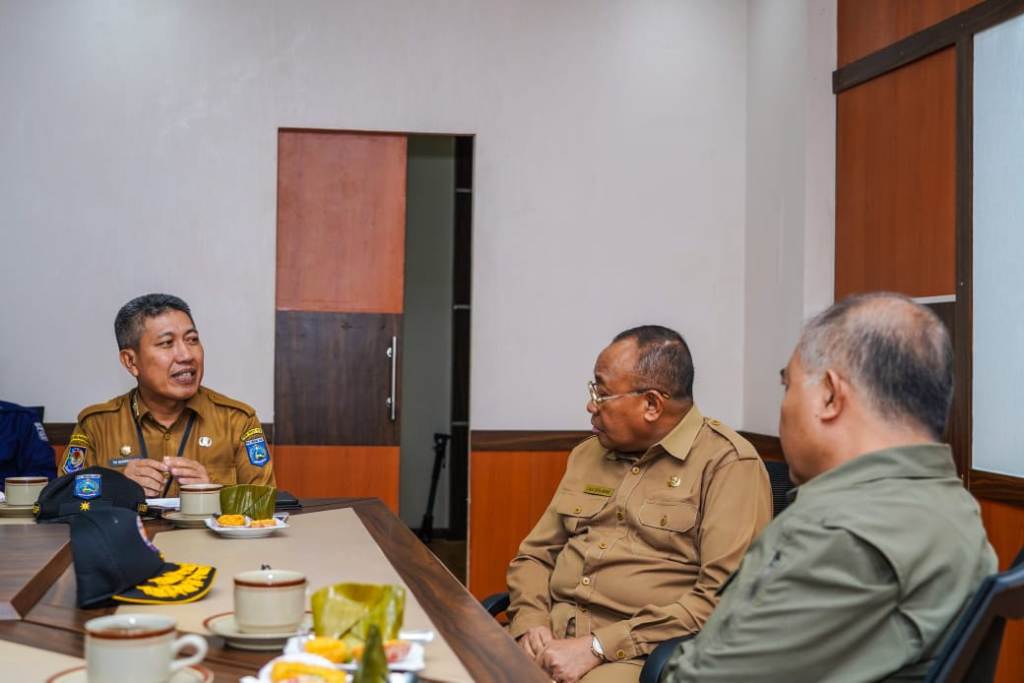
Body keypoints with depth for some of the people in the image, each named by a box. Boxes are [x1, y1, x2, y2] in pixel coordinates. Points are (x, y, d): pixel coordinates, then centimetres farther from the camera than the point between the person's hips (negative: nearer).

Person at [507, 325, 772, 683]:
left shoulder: (728, 464, -6)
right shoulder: (587, 455, 16)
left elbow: (725, 598, -14)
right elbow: (535, 555, 18)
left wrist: (598, 648, -17)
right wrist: (530, 623, -3)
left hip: (639, 654, -5)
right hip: (552, 637, 6)